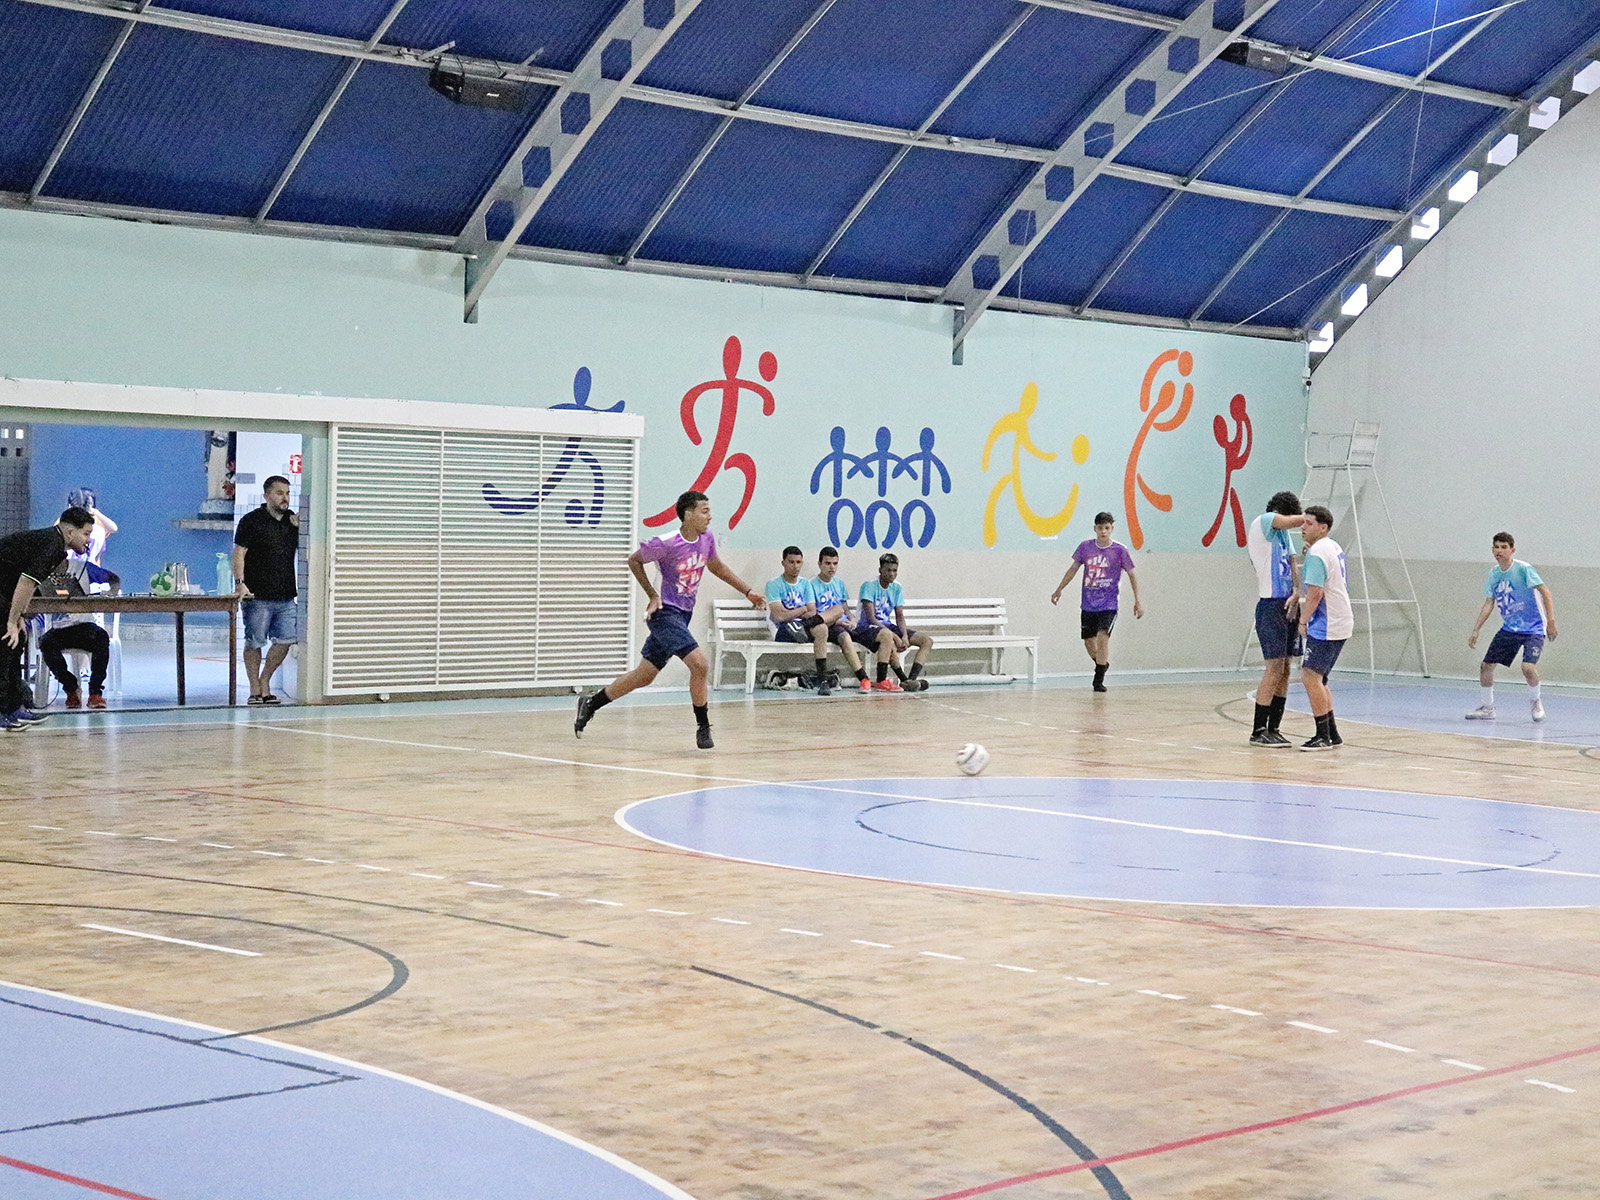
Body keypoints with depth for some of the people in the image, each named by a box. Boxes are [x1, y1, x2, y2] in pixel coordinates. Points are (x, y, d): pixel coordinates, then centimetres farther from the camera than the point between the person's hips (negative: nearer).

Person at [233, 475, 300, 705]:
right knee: (254, 642, -1)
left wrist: (301, 529, 1)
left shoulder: (293, 520, 14)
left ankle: (265, 682, 18)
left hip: (286, 596, 5)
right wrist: (241, 583, -19)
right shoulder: (252, 521, -2)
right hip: (258, 596, -5)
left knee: (286, 640, 0)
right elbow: (238, 554, -6)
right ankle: (255, 689, 10)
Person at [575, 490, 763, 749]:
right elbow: (633, 560, -2)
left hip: (683, 616, 8)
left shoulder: (706, 538, 1)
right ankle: (703, 728, -6)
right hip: (665, 613, -8)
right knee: (699, 664, -21)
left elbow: (717, 567, 21)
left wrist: (748, 591, 17)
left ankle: (591, 703, 29)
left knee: (644, 675, 14)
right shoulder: (666, 544, -18)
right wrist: (652, 595, -5)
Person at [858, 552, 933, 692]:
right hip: (869, 628, -7)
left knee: (927, 641, -8)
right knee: (887, 636, -42)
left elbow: (900, 616, 6)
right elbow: (871, 617, -19)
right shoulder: (869, 586, -11)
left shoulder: (897, 589, 9)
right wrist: (894, 636, -27)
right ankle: (904, 680, -35)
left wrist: (904, 636, -16)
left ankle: (912, 679, -25)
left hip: (889, 626, 8)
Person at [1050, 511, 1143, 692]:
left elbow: (1132, 575, 2)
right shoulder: (1085, 546, 2)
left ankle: (1099, 680, -11)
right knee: (1089, 642, 6)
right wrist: (1059, 589, 15)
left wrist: (1137, 601, 0)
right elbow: (1073, 569, 13)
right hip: (1088, 604, 4)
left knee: (1103, 637, -19)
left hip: (1109, 604, -4)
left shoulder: (1120, 550, -5)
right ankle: (1103, 665, 35)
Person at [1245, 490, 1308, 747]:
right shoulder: (1263, 522, -8)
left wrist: (1296, 592, -5)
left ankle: (1273, 729, 12)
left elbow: (1292, 562, 11)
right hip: (1270, 605, -8)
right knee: (1274, 668, -11)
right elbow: (1293, 521, -22)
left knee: (1284, 670, 7)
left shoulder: (1284, 532, 17)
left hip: (1288, 605, 8)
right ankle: (1259, 731, -6)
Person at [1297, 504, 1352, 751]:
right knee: (1316, 678, 16)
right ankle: (1332, 733, 19)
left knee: (1310, 677, -10)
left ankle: (1324, 737, -8)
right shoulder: (1334, 547, 14)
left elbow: (1315, 594, -21)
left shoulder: (1316, 554, -17)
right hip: (1340, 622, 10)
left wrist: (1303, 621, -11)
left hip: (1327, 627, -10)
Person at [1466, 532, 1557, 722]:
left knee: (1528, 667, -24)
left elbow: (1546, 593, -16)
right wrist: (1475, 630, 8)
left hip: (1533, 629, -6)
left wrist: (1551, 621, -23)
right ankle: (1487, 708, 18)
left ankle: (1535, 701, 4)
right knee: (1486, 665, 0)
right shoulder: (1493, 574, 3)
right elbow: (1488, 604, 12)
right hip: (1509, 629, 6)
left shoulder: (1523, 569, -15)